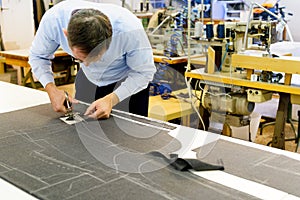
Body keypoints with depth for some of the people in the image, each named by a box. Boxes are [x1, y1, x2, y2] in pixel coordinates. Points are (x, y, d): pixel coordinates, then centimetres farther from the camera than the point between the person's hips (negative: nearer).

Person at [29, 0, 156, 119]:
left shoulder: (130, 29, -40)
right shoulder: (53, 20, -32)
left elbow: (144, 72, -24)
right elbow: (38, 56, -12)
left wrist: (111, 99, -36)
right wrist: (51, 89, -30)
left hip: (130, 80, -2)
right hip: (88, 77, 3)